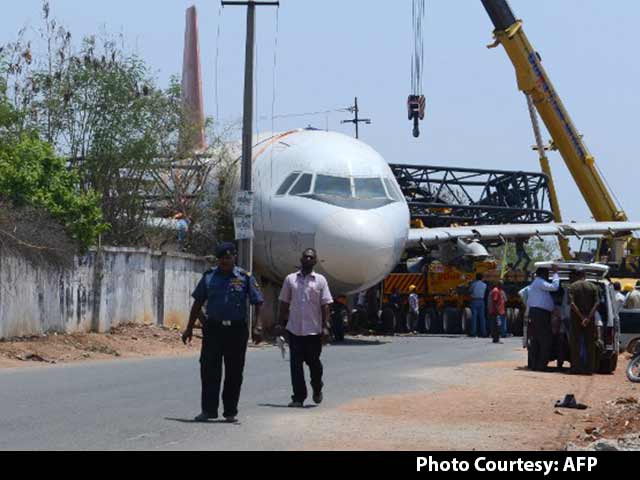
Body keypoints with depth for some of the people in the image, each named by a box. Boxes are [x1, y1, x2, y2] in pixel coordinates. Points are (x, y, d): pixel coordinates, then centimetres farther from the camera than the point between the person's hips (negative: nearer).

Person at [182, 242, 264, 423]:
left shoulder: (245, 278, 2)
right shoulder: (209, 277, 8)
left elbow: (258, 302, 0)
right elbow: (198, 303, 12)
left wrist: (258, 325, -14)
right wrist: (189, 328, 10)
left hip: (237, 330, -1)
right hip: (213, 328, 1)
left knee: (234, 372, 4)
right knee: (209, 369, -3)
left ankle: (230, 411, 14)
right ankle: (208, 409, 3)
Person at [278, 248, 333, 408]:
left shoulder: (320, 280, 3)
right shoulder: (290, 279, 6)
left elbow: (325, 305, 0)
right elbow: (284, 303, 10)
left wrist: (325, 327, -7)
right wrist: (281, 324, 6)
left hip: (314, 329, -1)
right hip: (294, 329, 1)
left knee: (313, 362, 8)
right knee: (296, 364, -1)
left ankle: (317, 389, 34)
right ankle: (298, 397, 2)